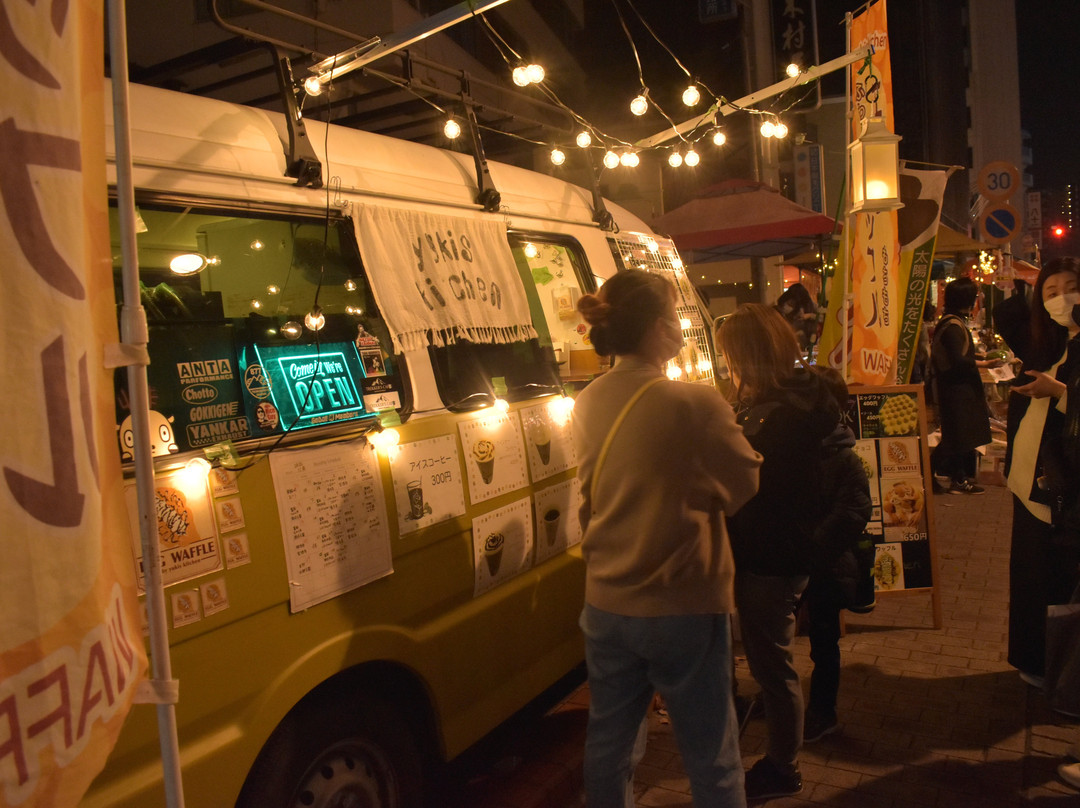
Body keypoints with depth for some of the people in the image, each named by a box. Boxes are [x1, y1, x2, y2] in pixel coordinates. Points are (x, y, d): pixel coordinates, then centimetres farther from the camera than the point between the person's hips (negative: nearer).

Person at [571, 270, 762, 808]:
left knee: (608, 743, 21)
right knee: (710, 755, 13)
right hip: (683, 607, -6)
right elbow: (746, 484, -7)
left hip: (607, 603, 6)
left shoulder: (588, 404, -2)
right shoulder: (694, 404, -21)